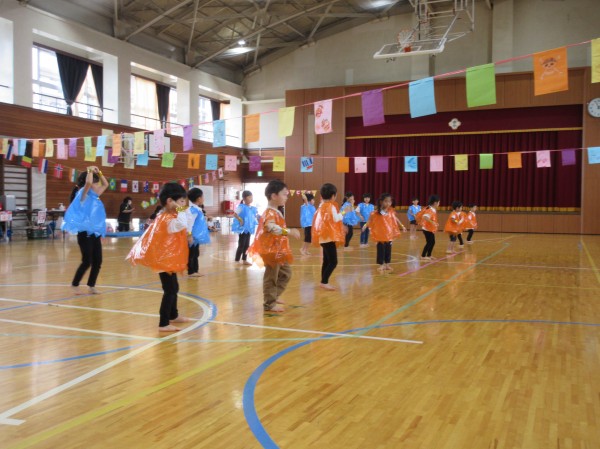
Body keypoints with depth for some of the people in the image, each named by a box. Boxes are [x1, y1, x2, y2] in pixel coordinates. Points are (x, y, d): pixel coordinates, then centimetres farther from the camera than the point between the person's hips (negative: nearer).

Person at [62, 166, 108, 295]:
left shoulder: (95, 196, 13)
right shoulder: (83, 195, -8)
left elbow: (106, 184, 23)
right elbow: (88, 182, -28)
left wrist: (99, 172, 13)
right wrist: (90, 171, -12)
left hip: (95, 233, 8)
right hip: (85, 233, -8)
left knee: (98, 261, 6)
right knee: (87, 261, -6)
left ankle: (91, 285, 18)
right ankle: (75, 285, 10)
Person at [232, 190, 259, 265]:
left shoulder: (252, 208, 7)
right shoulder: (241, 207, -15)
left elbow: (256, 215, 21)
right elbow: (235, 214, -22)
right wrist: (240, 220, -25)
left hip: (249, 229, 8)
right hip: (243, 229, -8)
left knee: (247, 245, 14)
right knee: (241, 245, -5)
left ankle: (244, 260, 25)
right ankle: (237, 261, 4)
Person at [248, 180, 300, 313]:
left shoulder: (276, 212, 14)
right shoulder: (270, 213, -20)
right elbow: (272, 227, -39)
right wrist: (289, 232, -46)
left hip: (278, 250, 11)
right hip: (271, 250, -11)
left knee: (285, 273, 19)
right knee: (271, 277, -3)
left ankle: (273, 296, 29)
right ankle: (269, 304, 6)